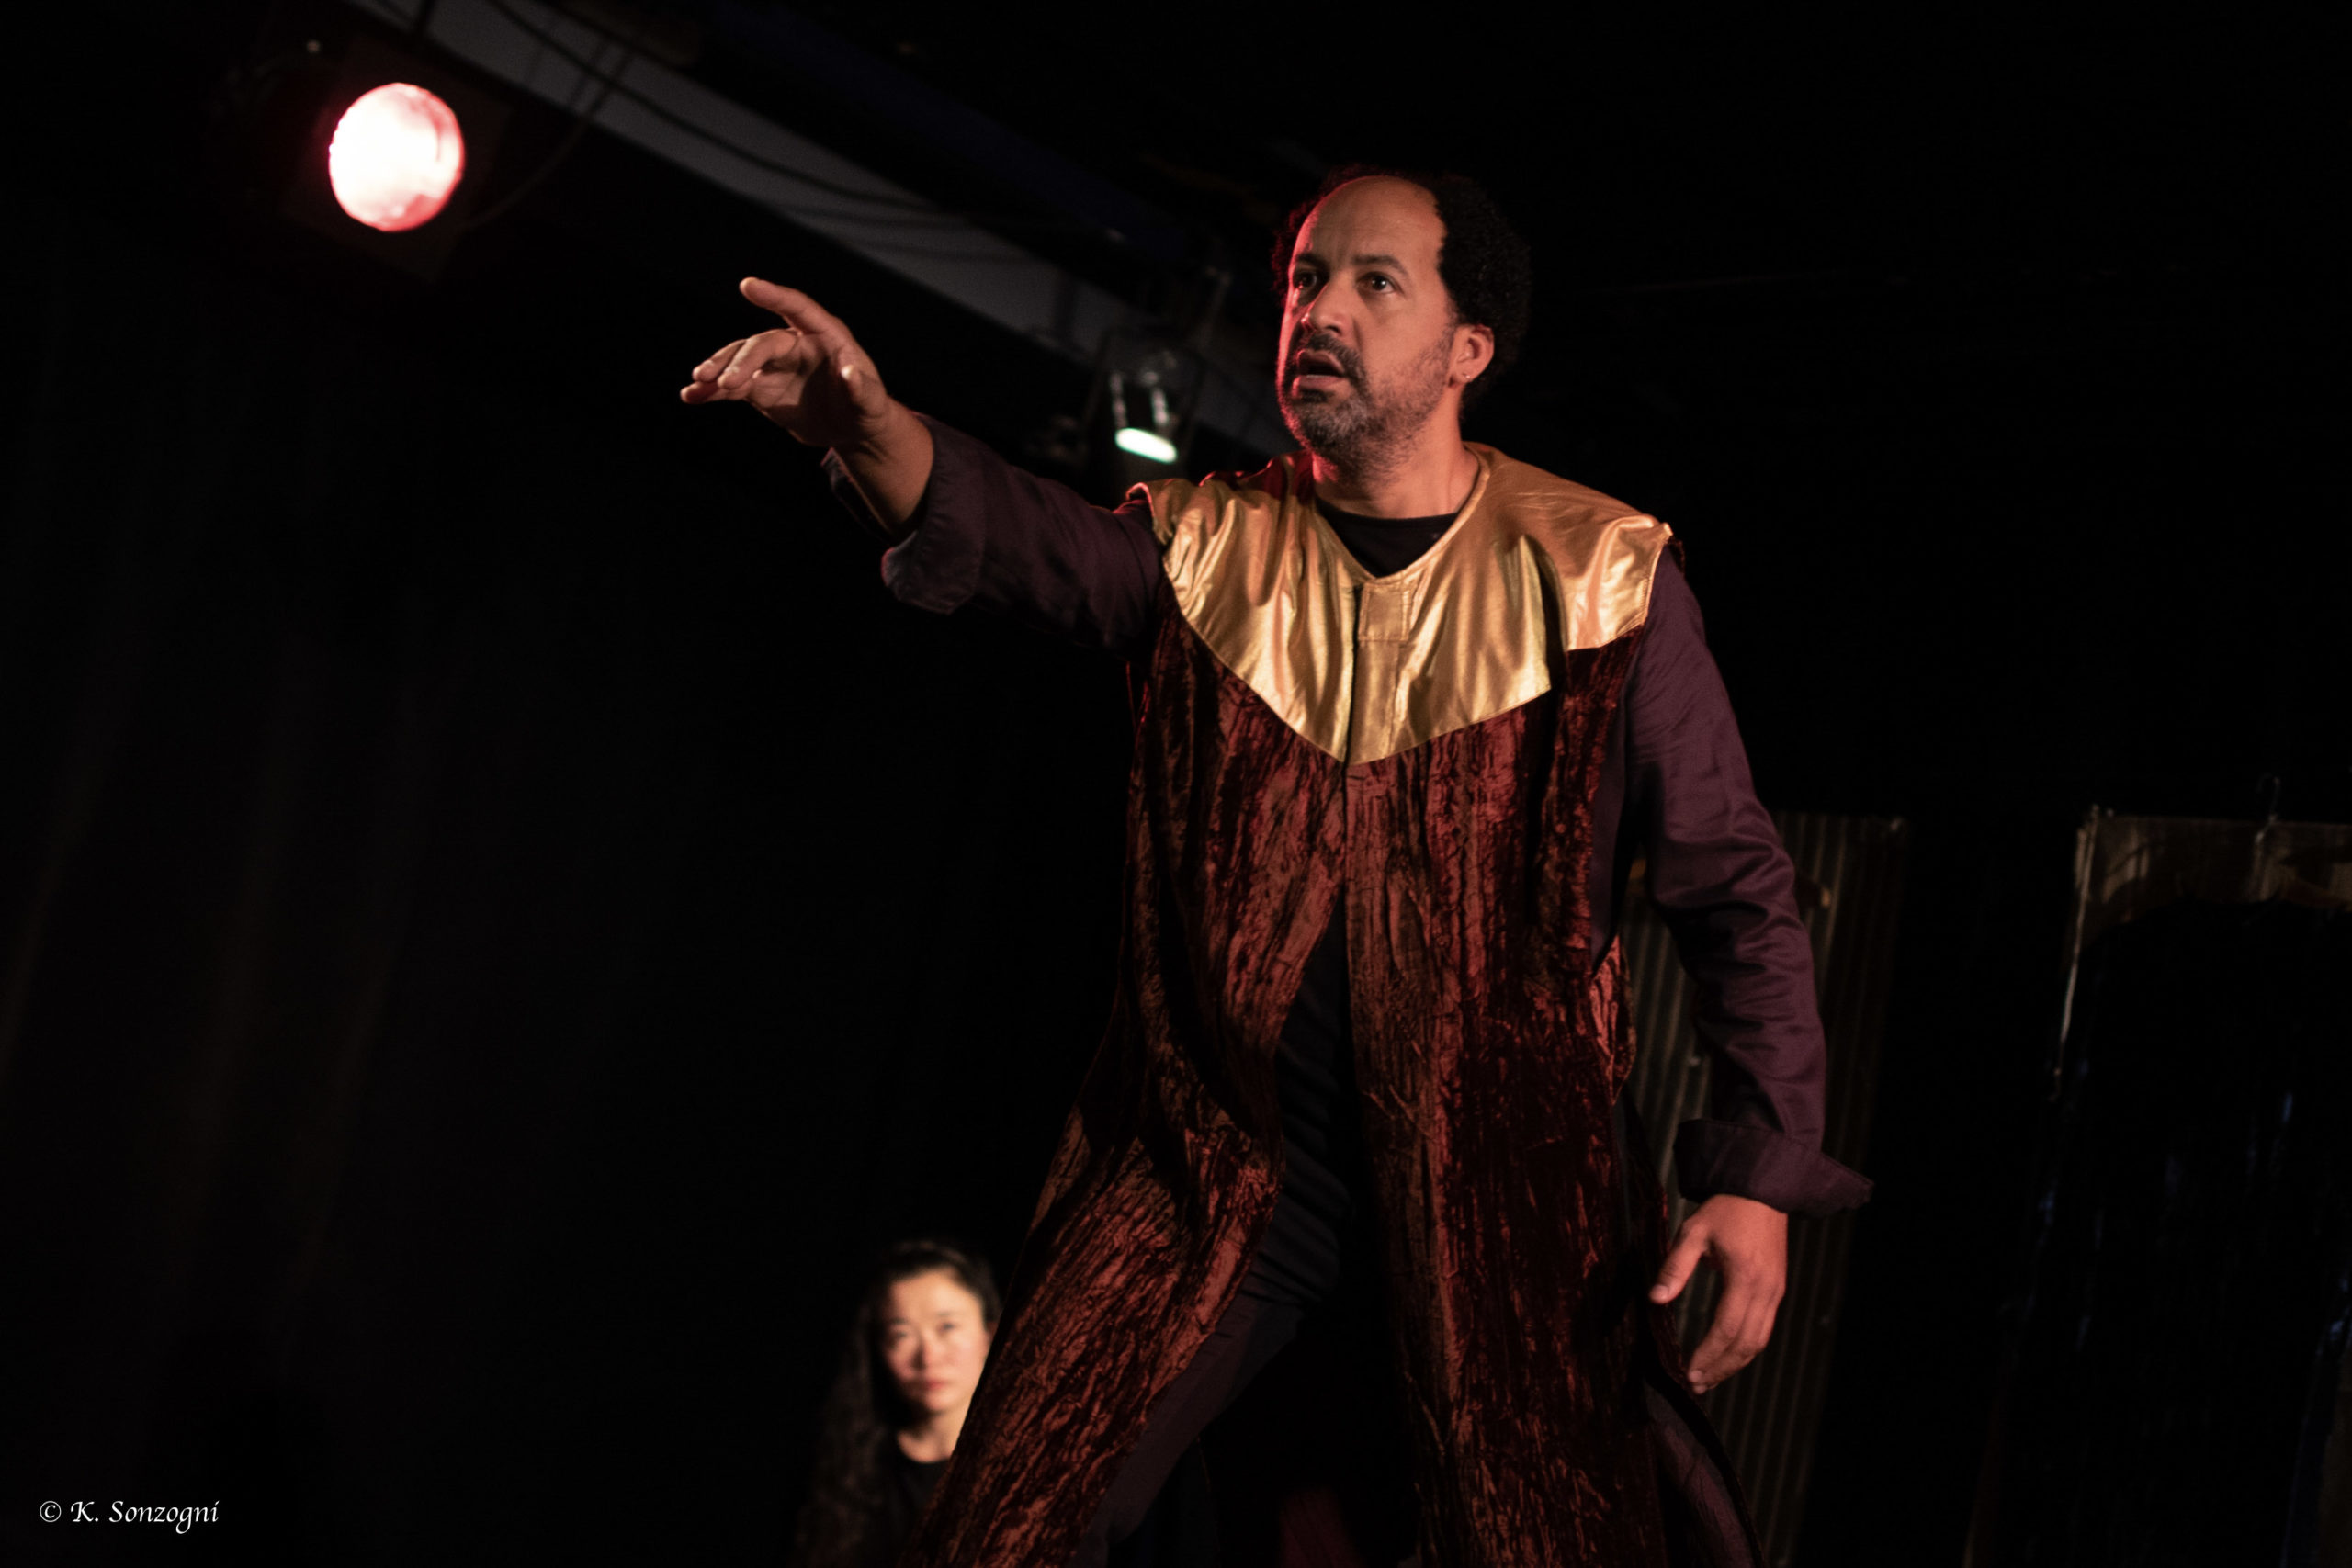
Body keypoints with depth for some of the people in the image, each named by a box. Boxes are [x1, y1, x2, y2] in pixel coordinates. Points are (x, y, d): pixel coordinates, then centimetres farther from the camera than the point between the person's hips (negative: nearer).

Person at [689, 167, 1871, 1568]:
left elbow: (1736, 885, 1)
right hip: (1220, 1151, 2)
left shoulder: (1601, 579, 0)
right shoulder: (1209, 547, 5)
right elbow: (1010, 534, -15)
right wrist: (868, 425, -38)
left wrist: (1760, 1172, -9)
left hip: (1502, 1176, -1)